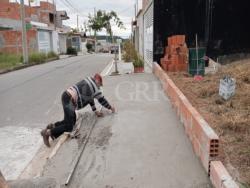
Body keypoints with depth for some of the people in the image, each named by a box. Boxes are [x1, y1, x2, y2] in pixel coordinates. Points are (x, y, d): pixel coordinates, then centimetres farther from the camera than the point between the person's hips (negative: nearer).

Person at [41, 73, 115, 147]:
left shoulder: (89, 83, 21)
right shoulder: (95, 87, -4)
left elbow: (91, 98, 28)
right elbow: (102, 99, 6)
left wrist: (95, 111, 28)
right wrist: (110, 107, 22)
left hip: (66, 97, 10)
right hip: (69, 100, -10)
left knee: (73, 121, 19)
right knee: (69, 127, -9)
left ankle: (53, 126, 12)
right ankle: (47, 132, -10)